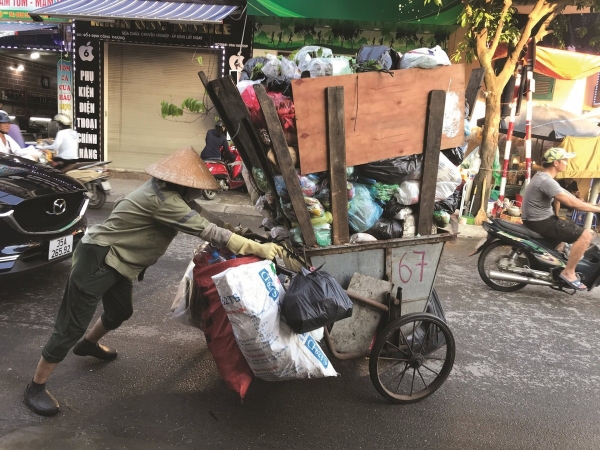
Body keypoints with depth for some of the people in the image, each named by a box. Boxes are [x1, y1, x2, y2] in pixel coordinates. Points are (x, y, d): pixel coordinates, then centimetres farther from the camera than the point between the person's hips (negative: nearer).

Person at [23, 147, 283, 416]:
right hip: (97, 261, -10)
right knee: (72, 325, -2)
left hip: (116, 263, 10)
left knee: (121, 312, 26)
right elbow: (206, 231, -30)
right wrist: (258, 249, -28)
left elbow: (201, 215, 15)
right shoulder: (163, 199, -27)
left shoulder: (166, 192, 4)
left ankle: (88, 344, 54)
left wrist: (236, 231, 6)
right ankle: (36, 387, 14)